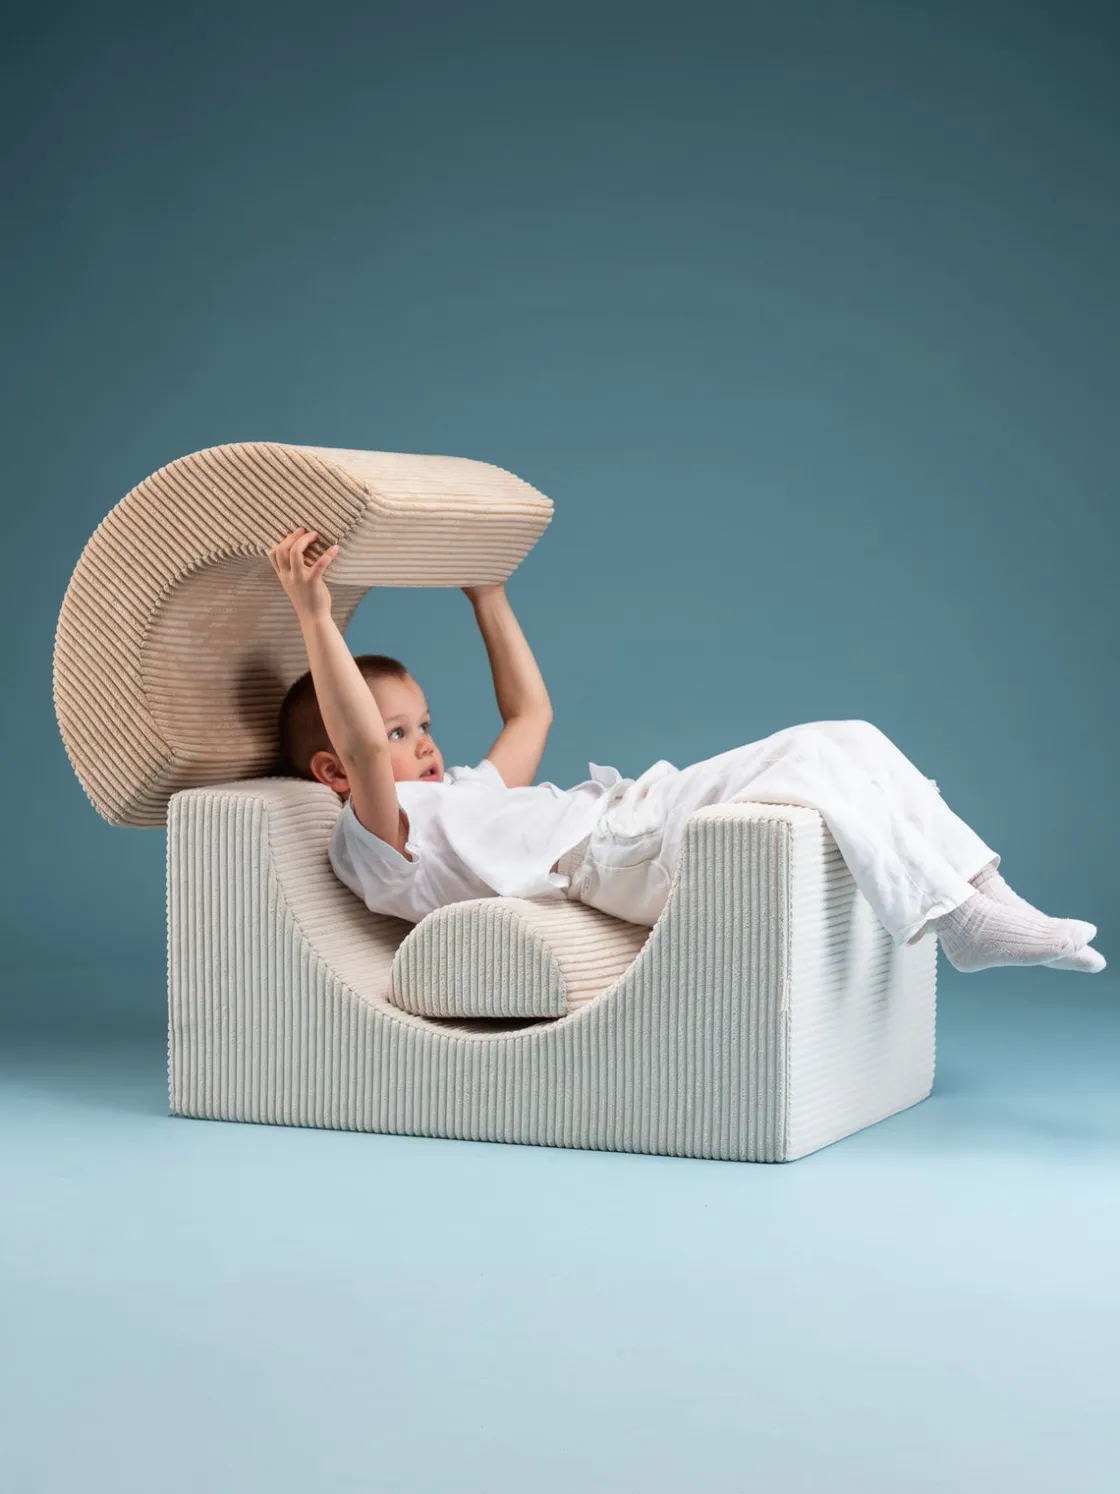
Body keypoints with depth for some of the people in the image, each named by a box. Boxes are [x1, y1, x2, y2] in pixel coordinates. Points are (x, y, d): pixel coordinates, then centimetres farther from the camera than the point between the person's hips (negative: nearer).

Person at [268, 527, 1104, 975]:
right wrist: (316, 616, -22)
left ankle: (980, 891, -6)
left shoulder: (465, 799, 30)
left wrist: (488, 597, 43)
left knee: (848, 745, -1)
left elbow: (531, 712, 41)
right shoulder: (374, 840, 1)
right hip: (615, 854, -10)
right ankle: (961, 917, -22)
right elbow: (361, 747, -18)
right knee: (808, 771, -27)